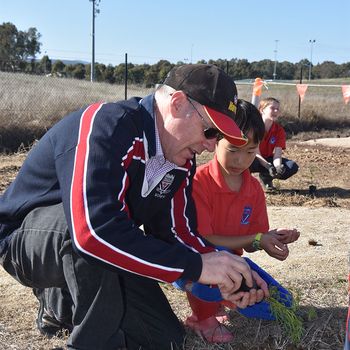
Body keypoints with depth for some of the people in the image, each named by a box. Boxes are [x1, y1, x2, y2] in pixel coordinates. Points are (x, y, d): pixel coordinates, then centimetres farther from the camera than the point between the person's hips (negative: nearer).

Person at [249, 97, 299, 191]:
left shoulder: (279, 130, -8)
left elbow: (277, 154, -16)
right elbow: (256, 153, -24)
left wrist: (277, 167, -39)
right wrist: (269, 167, -39)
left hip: (268, 159, 5)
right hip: (254, 159, -5)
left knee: (293, 167, -17)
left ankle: (266, 178, 6)